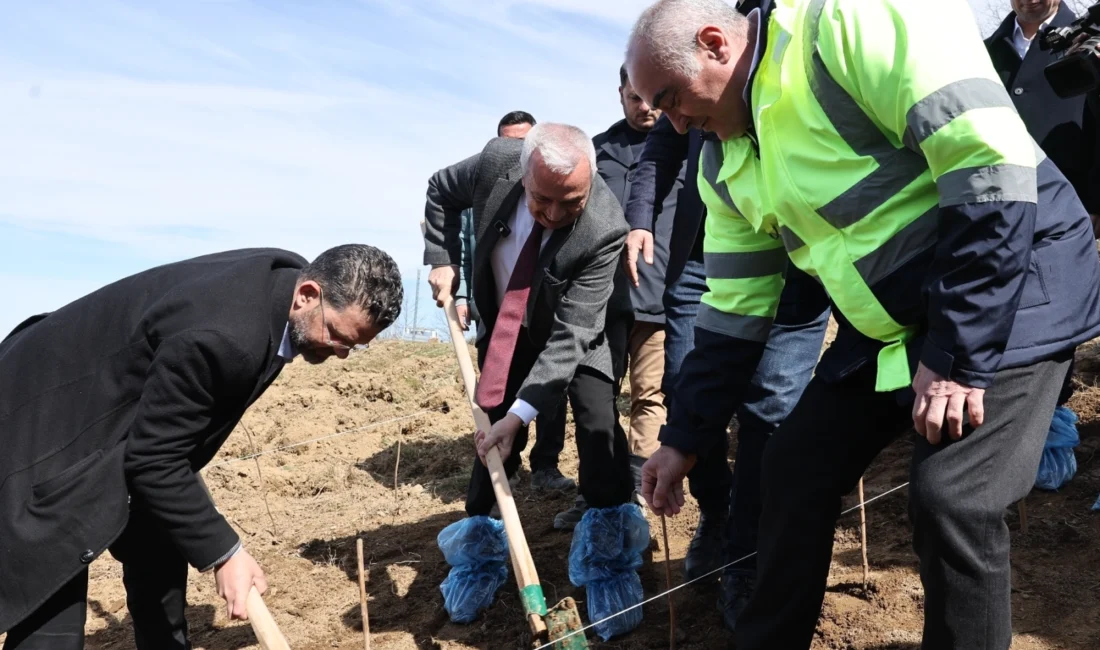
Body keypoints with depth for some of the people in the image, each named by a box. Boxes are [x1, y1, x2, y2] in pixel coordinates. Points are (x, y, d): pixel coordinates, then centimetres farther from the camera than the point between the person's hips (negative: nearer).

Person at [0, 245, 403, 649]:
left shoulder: (283, 278, -8)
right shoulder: (224, 334, -37)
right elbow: (153, 458, -27)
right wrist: (223, 553, -22)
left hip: (127, 418, 10)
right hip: (46, 437, -9)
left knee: (159, 554, 17)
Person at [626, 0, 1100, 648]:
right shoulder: (726, 166, 3)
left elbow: (994, 162, -26)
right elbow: (735, 310, 10)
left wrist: (959, 351, -25)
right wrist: (685, 438, 12)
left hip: (1011, 297, -7)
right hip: (886, 327, 8)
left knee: (950, 499, -19)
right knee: (794, 470, 5)